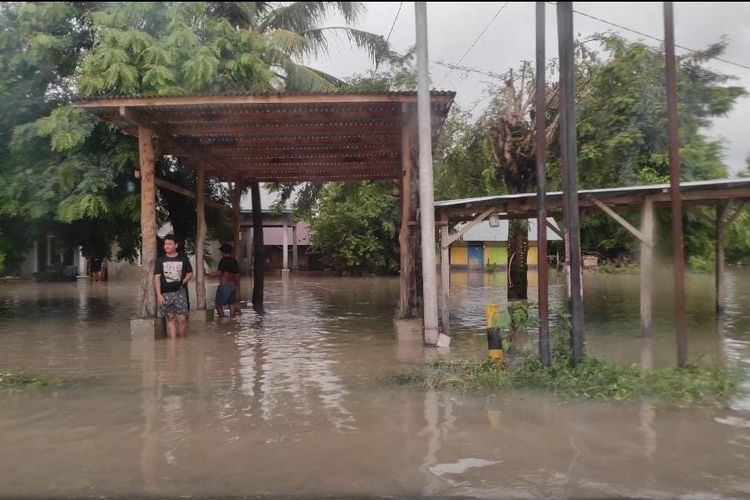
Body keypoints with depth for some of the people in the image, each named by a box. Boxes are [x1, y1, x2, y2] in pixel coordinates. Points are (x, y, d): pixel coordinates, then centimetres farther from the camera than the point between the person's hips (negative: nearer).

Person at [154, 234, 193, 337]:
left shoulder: (183, 259, 5)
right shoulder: (160, 260, 5)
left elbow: (190, 273, 13)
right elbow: (157, 277, 2)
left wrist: (182, 282, -6)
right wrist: (158, 295, -6)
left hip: (180, 292, -1)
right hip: (166, 293, 1)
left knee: (182, 318, -7)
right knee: (170, 318, 4)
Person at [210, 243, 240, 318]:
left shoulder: (223, 260, -11)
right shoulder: (235, 261, 10)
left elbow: (219, 273, -17)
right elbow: (237, 275, 13)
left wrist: (208, 274, -5)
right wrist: (237, 286, 20)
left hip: (224, 285, -7)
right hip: (233, 285, 7)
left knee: (218, 304, 0)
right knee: (231, 304, 11)